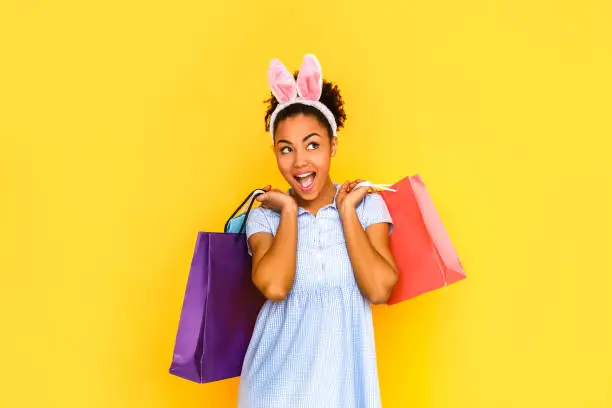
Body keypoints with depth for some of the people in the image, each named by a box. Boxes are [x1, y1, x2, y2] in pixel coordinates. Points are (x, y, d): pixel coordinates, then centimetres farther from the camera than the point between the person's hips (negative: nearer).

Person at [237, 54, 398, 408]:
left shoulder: (368, 205, -2)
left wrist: (346, 209, -11)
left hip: (343, 370, 1)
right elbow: (274, 287, -21)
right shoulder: (265, 215, -3)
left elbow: (379, 290, -15)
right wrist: (289, 210, -11)